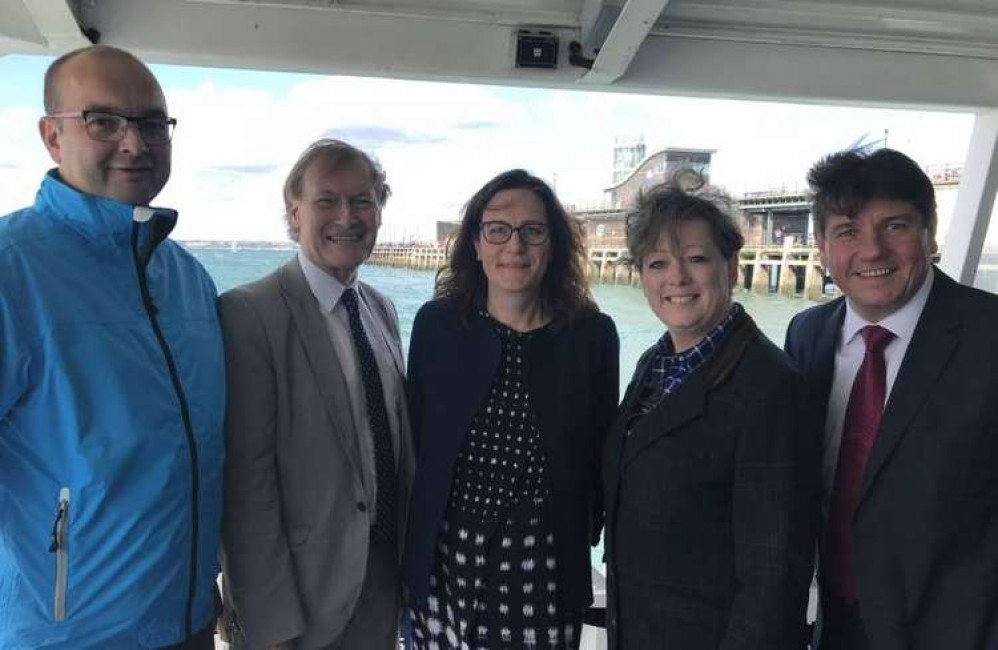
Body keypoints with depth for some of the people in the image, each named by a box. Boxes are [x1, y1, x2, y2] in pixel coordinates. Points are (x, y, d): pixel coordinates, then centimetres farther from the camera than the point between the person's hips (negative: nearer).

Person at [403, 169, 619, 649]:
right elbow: (414, 438, 4)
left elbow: (600, 453, 4)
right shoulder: (437, 323, -2)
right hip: (447, 563, 1)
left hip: (549, 568, 0)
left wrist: (587, 535, 5)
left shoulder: (593, 334, -4)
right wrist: (412, 548, 5)